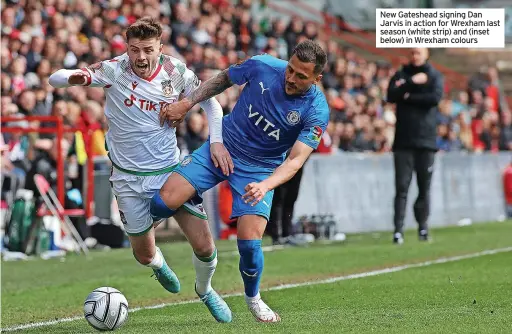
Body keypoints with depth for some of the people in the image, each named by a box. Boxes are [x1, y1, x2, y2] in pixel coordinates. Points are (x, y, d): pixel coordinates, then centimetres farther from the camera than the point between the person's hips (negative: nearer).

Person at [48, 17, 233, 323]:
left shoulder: (176, 72, -9)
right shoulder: (114, 71, -15)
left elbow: (210, 101, 7)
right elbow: (55, 78, -19)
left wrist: (216, 141, -7)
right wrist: (75, 78, -42)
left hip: (171, 171, 1)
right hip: (130, 179, -1)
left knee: (205, 246, -5)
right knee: (144, 256, 8)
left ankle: (205, 290, 28)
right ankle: (158, 263, 48)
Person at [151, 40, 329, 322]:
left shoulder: (317, 111, -20)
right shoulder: (263, 66, -16)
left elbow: (296, 159, -25)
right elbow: (224, 78, 5)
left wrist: (265, 185, -42)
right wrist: (186, 103, -2)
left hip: (261, 170, -1)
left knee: (249, 242, -16)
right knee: (164, 202, -17)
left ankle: (253, 298, 17)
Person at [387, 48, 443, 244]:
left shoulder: (434, 76, 8)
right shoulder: (401, 75, 11)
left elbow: (435, 98, -10)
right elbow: (391, 95, -6)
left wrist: (409, 97, -6)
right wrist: (412, 83, -12)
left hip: (426, 139, 0)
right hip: (403, 140, 0)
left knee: (424, 187, 3)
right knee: (401, 187, -6)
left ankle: (423, 227, 13)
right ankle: (398, 230, -10)